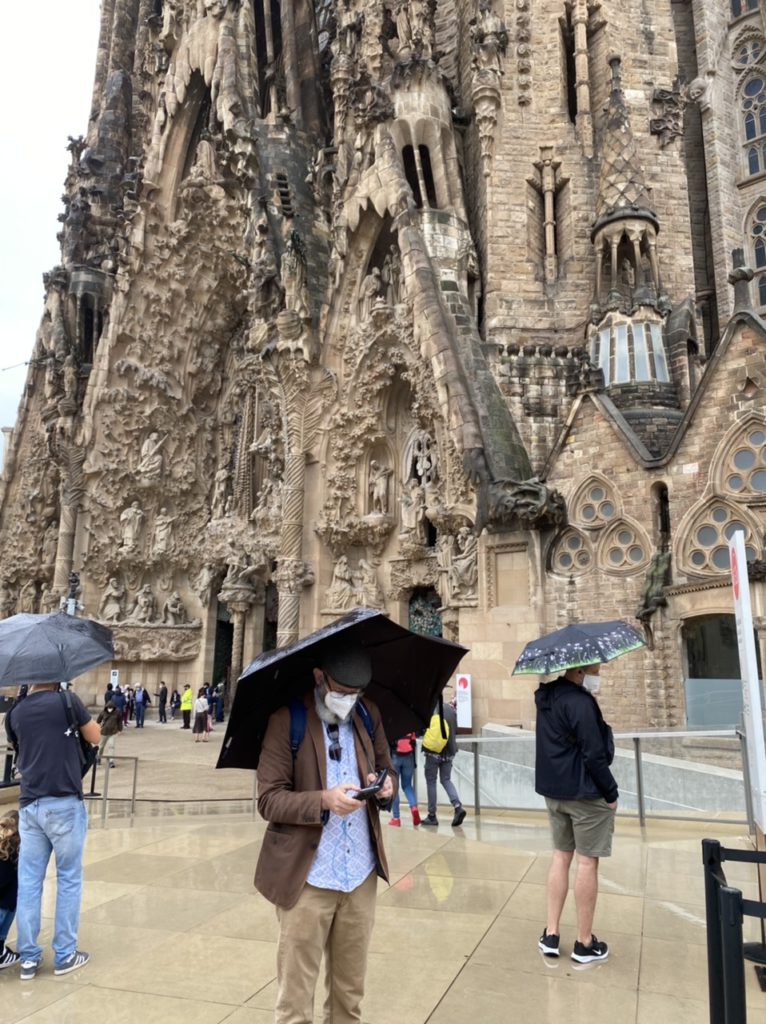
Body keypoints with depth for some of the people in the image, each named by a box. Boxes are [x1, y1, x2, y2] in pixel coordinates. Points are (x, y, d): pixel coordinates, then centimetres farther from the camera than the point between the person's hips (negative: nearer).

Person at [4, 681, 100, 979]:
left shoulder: (14, 713, 6)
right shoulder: (67, 701, -7)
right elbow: (95, 737, 6)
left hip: (29, 806, 4)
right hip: (64, 804, -4)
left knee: (28, 881, 12)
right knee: (68, 879, 8)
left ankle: (29, 957, 19)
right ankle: (65, 955, 16)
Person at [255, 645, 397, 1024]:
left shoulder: (368, 714, 3)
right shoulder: (286, 720, -13)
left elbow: (386, 768, 13)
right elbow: (269, 800, -14)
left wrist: (386, 786, -11)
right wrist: (323, 800, -29)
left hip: (360, 874, 5)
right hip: (306, 878, -4)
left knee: (350, 989, 20)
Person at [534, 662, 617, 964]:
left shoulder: (546, 697, 7)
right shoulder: (581, 702, -21)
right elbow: (594, 755, -21)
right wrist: (611, 793, -10)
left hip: (553, 789, 8)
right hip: (585, 793, -8)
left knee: (561, 855, 16)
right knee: (587, 861, 3)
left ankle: (551, 934, 19)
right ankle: (584, 943, 13)